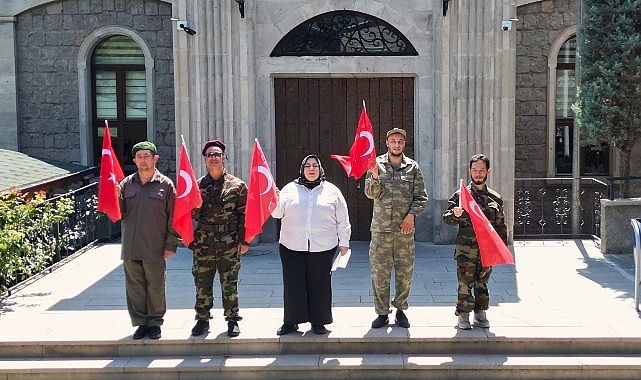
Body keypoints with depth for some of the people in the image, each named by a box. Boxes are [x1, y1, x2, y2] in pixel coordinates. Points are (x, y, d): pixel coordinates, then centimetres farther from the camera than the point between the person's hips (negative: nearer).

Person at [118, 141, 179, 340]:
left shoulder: (165, 185, -1)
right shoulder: (126, 184, 8)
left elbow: (173, 217, -1)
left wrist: (171, 244, -6)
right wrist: (115, 199, -13)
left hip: (155, 248, -3)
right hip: (130, 248, 3)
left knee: (155, 287, 5)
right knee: (134, 286, 8)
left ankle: (155, 323, 18)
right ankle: (140, 322, 20)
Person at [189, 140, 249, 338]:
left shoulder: (237, 185, 2)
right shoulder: (197, 185, 8)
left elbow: (244, 215, 1)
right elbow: (191, 213, 10)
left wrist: (244, 240, -4)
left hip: (229, 244, -2)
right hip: (203, 244, 2)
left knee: (229, 284, 3)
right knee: (202, 284, 8)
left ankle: (232, 320, 15)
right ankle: (202, 319, 20)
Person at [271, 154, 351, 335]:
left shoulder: (332, 191, 8)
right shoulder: (289, 189, 9)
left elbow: (342, 220, 9)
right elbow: (277, 213, 4)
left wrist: (344, 241, 6)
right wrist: (274, 200, -14)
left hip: (323, 248, 0)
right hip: (292, 247, 0)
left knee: (320, 284, 4)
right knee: (293, 284, 4)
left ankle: (318, 321, 16)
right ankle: (290, 321, 14)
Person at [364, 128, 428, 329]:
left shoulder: (412, 167, 6)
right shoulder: (377, 164, 4)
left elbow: (421, 197, 6)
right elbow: (371, 193, -5)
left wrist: (412, 214, -9)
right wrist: (375, 177, -23)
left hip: (405, 228, 1)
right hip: (381, 228, -1)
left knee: (405, 272, 6)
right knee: (380, 272, 2)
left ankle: (400, 309, 21)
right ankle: (382, 312, 13)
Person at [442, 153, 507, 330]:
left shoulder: (495, 198, 9)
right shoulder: (461, 194, 0)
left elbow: (501, 225, 14)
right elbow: (446, 218, -1)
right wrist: (455, 214, -23)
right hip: (466, 247, -2)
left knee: (482, 282, 11)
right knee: (465, 282, 0)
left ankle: (480, 313, 22)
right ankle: (463, 315, 9)